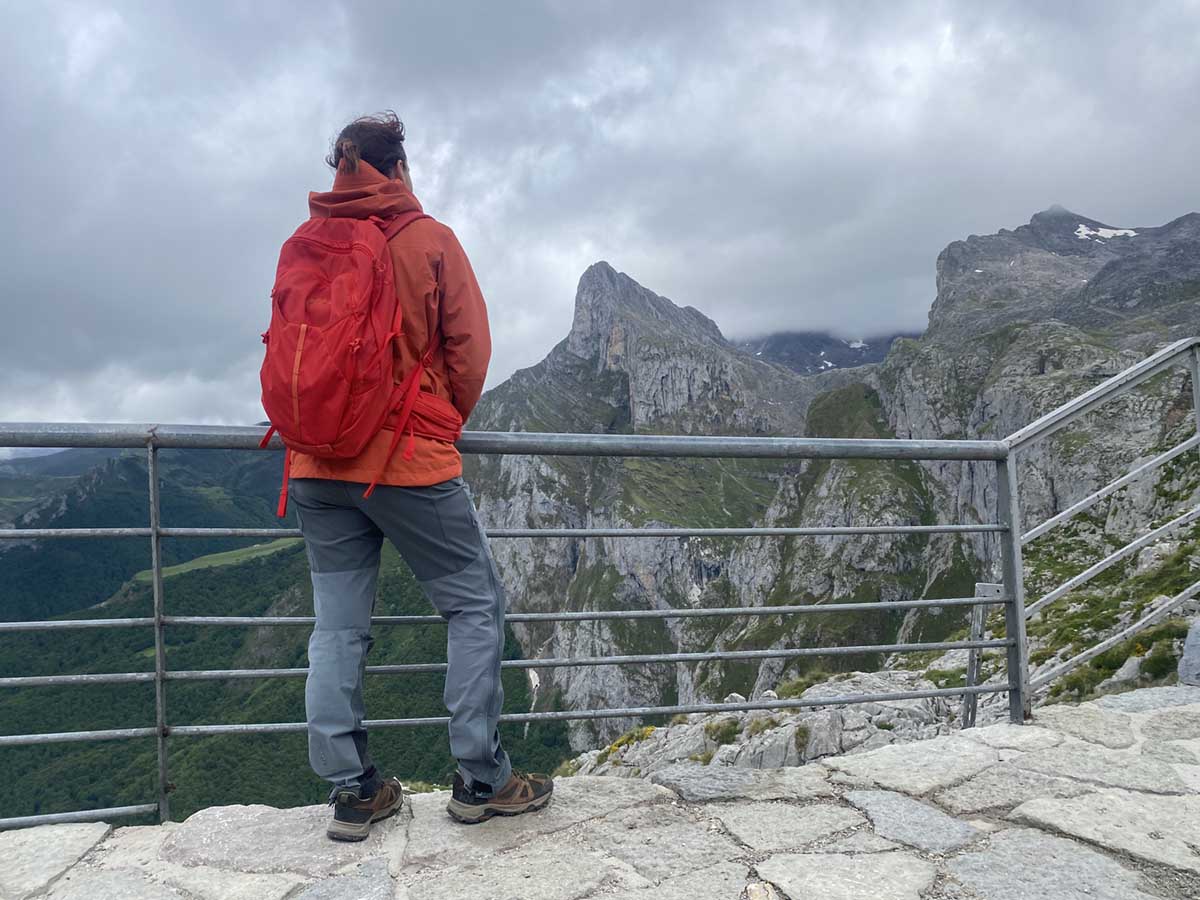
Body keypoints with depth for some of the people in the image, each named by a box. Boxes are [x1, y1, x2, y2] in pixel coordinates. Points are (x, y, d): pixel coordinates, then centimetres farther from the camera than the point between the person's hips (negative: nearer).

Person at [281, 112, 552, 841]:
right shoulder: (429, 239, -4)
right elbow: (469, 346, -4)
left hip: (319, 465, 5)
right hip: (410, 459, -4)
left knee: (338, 625, 10)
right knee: (476, 605, 8)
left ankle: (353, 790, 16)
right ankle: (481, 779, 10)